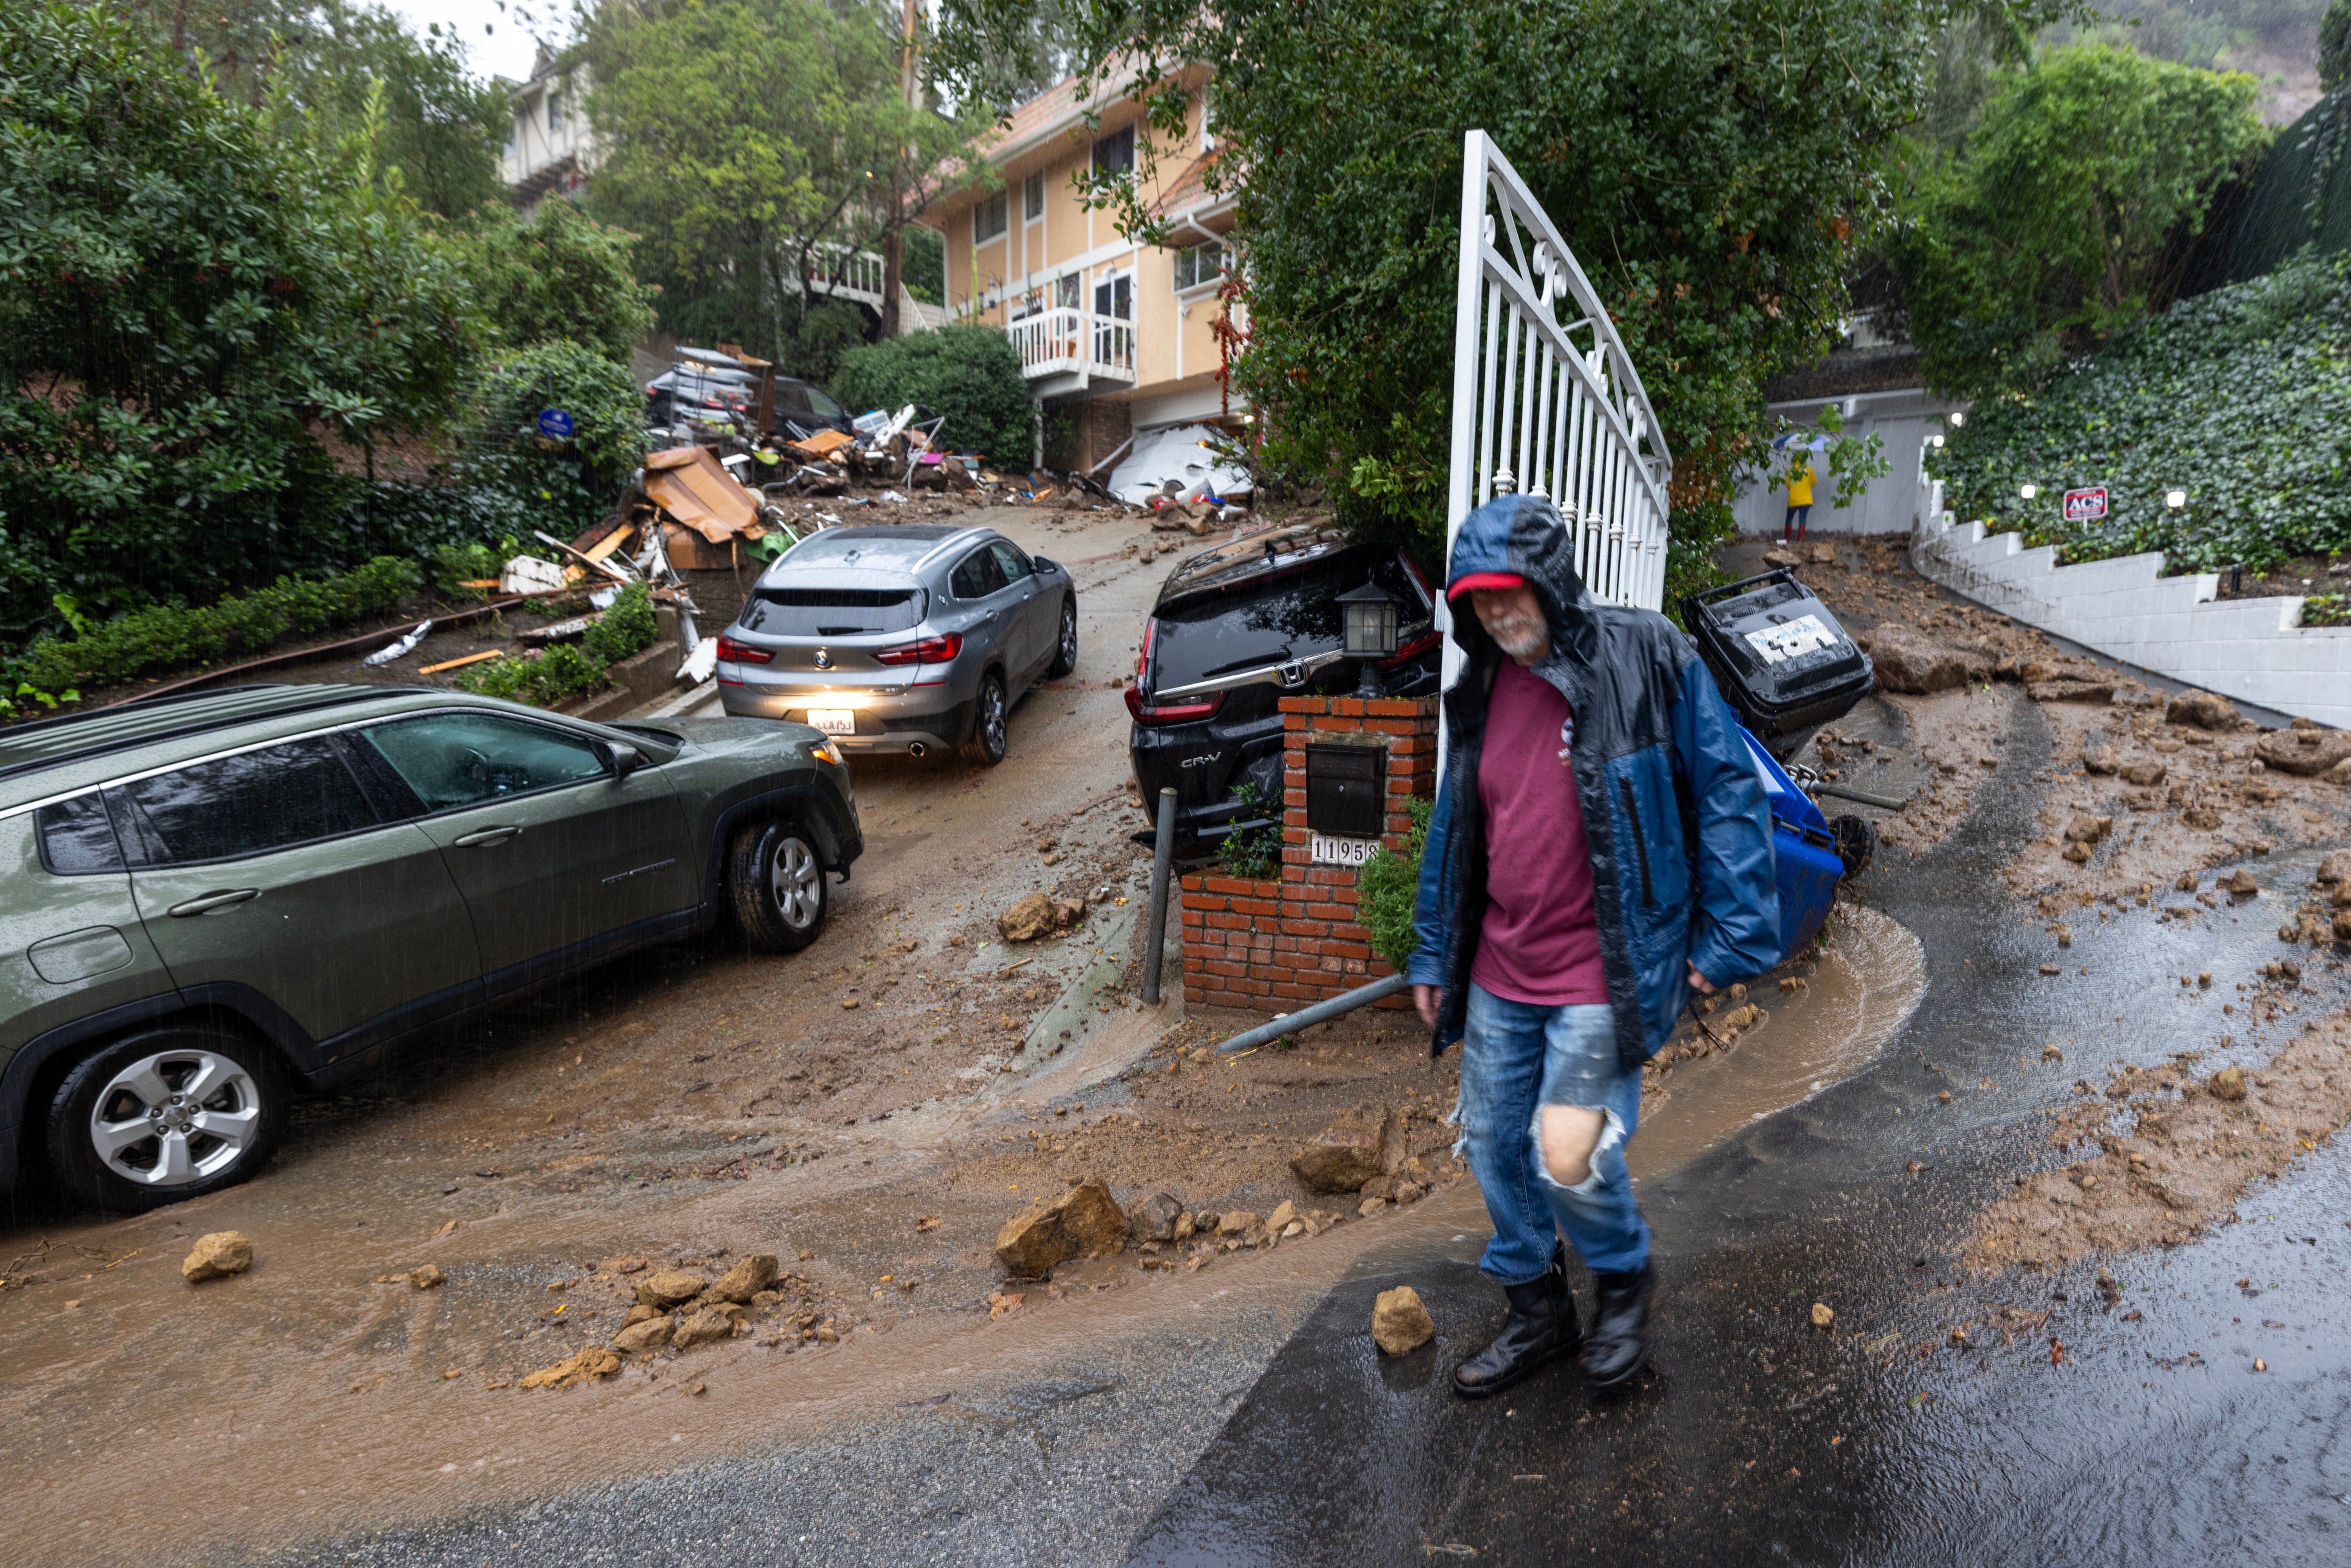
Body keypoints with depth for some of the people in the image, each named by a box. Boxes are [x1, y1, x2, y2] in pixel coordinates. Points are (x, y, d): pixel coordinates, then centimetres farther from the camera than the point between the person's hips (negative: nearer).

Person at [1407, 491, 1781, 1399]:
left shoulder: (1647, 661, -11)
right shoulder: (1482, 694, 6)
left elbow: (1728, 795, -7)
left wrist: (1730, 935, -10)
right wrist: (1431, 954, 15)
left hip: (1606, 974, -6)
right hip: (1499, 976, 6)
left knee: (1566, 1156, -12)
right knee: (1491, 1145, 12)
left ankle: (1623, 1277, 24)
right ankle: (1537, 1317, 36)